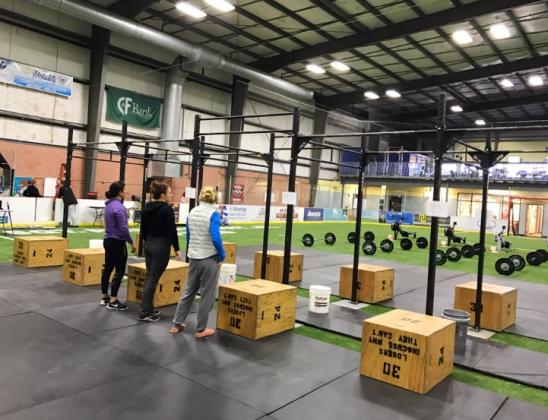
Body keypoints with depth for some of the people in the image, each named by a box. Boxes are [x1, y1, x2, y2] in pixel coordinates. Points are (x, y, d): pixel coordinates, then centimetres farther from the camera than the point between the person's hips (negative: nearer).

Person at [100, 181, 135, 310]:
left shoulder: (109, 205, 9)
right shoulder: (119, 207, -18)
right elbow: (123, 228, -20)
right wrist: (131, 242, -12)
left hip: (108, 240, 9)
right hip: (117, 242, -9)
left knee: (108, 268, 14)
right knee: (119, 271, -4)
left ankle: (105, 297, 23)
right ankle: (113, 302, -2)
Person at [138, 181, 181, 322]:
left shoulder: (147, 208, 8)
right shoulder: (167, 209, -15)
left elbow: (143, 228, 13)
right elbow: (172, 231, -17)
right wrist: (177, 249, -9)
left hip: (149, 245, 8)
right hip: (162, 246, -8)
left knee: (150, 278, 15)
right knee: (153, 280, -4)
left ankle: (148, 309, 22)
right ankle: (144, 313, 1)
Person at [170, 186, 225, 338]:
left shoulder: (192, 213, 5)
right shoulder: (213, 214, -14)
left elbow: (188, 236, 13)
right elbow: (216, 238, -22)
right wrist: (222, 256, -9)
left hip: (193, 257, 6)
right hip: (209, 259, -6)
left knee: (189, 291, 19)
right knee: (207, 295, 7)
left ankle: (177, 324, 25)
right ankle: (201, 329, 16)